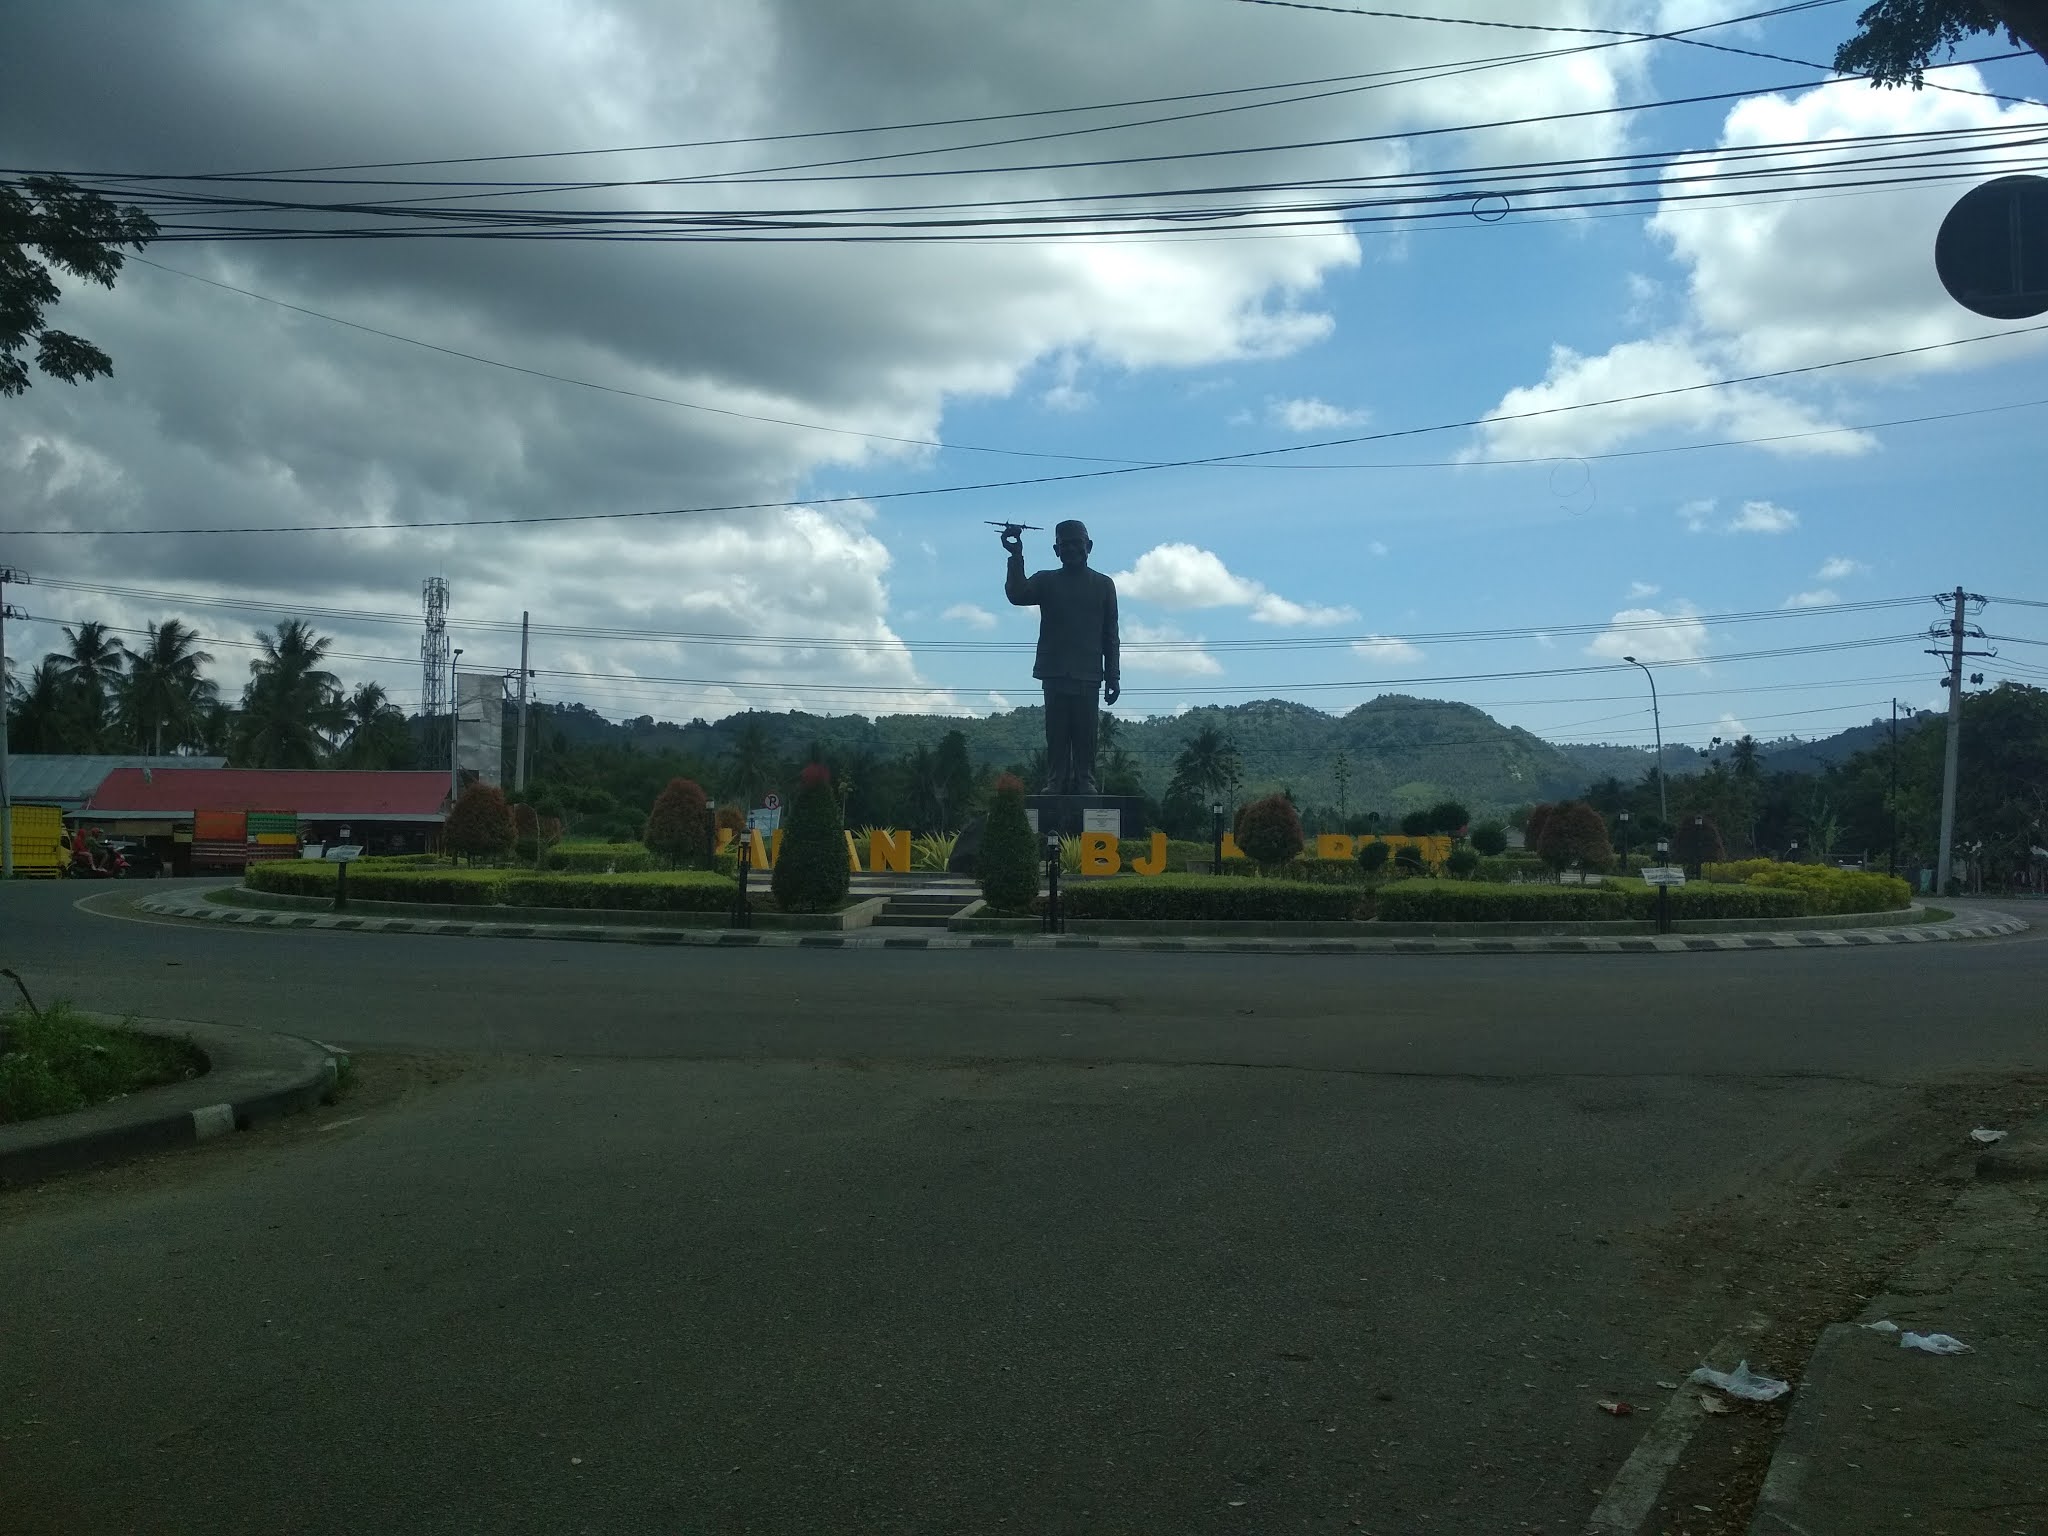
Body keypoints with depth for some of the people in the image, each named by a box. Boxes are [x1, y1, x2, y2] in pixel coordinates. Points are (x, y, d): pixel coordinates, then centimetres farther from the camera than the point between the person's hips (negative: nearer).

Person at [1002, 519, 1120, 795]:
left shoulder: (1103, 585, 11)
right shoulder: (1046, 581, 11)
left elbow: (1111, 636, 10)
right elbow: (1017, 595, -9)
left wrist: (1113, 676, 5)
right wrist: (1016, 557, -18)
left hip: (1088, 674, 0)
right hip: (1054, 671, 0)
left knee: (1085, 734, -4)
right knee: (1056, 733, -2)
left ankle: (1085, 782, -2)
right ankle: (1055, 783, -1)